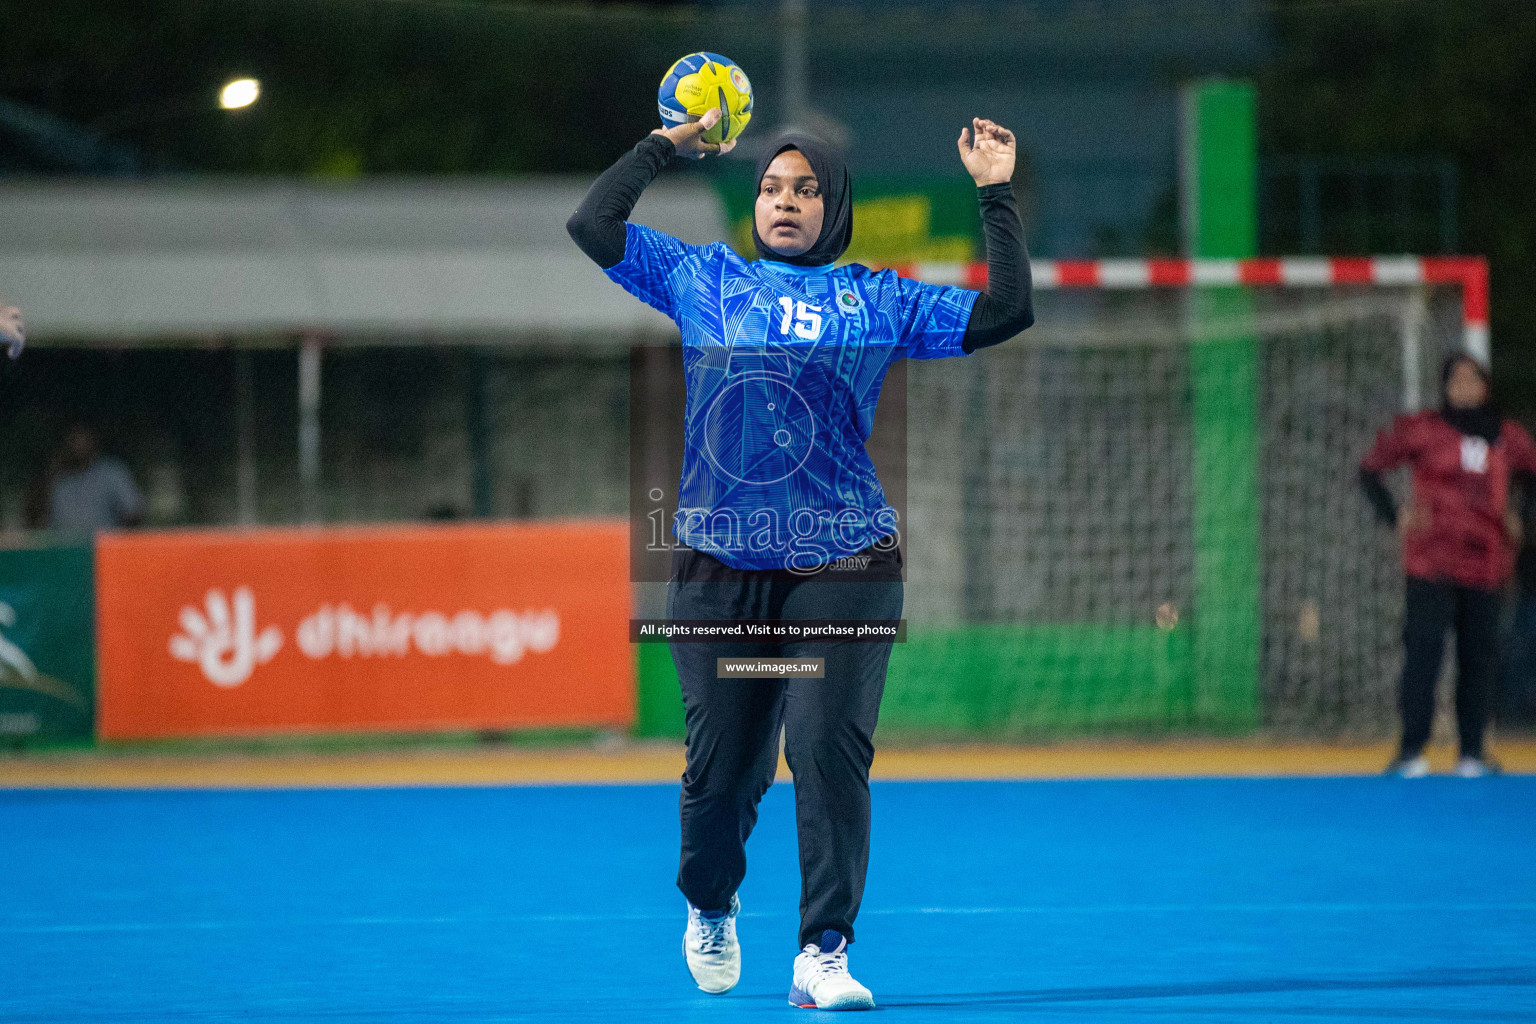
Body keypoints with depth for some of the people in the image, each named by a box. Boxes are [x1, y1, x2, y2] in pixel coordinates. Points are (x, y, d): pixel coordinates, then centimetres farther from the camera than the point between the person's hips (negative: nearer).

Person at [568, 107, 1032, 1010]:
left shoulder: (879, 300, 11)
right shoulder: (701, 278, 12)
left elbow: (1007, 313, 9)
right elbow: (592, 226, 10)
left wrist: (996, 195, 7)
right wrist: (666, 146, 14)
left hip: (844, 566, -1)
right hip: (719, 568, 1)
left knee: (831, 749, -12)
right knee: (722, 764, 4)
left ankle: (823, 953, -9)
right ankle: (711, 908, 34)